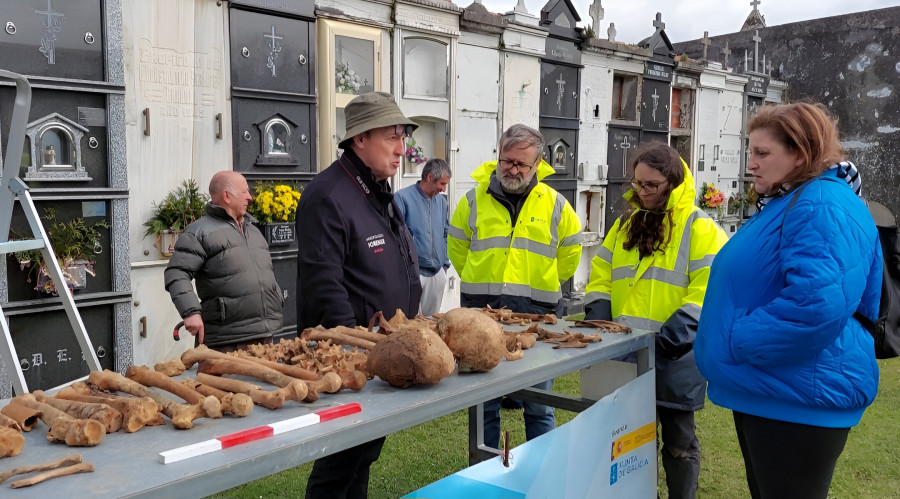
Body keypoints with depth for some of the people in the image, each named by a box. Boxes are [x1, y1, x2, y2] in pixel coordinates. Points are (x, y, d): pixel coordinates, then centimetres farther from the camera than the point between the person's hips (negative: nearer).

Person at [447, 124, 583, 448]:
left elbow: (569, 254, 15)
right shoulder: (474, 201, 3)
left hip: (536, 315, 0)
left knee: (539, 406, 10)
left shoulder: (555, 205, 3)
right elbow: (457, 249, 14)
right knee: (484, 404, 11)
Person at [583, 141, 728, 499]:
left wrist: (683, 325, -23)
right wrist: (598, 310, -3)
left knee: (678, 437, 8)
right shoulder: (626, 225, 13)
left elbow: (710, 284, -14)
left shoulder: (699, 227, -5)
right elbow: (602, 272, 13)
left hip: (673, 350, -5)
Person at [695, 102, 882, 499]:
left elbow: (817, 307, -33)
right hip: (763, 391, 11)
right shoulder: (785, 203, 14)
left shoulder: (823, 206, -20)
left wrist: (736, 341, -22)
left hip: (797, 401, -11)